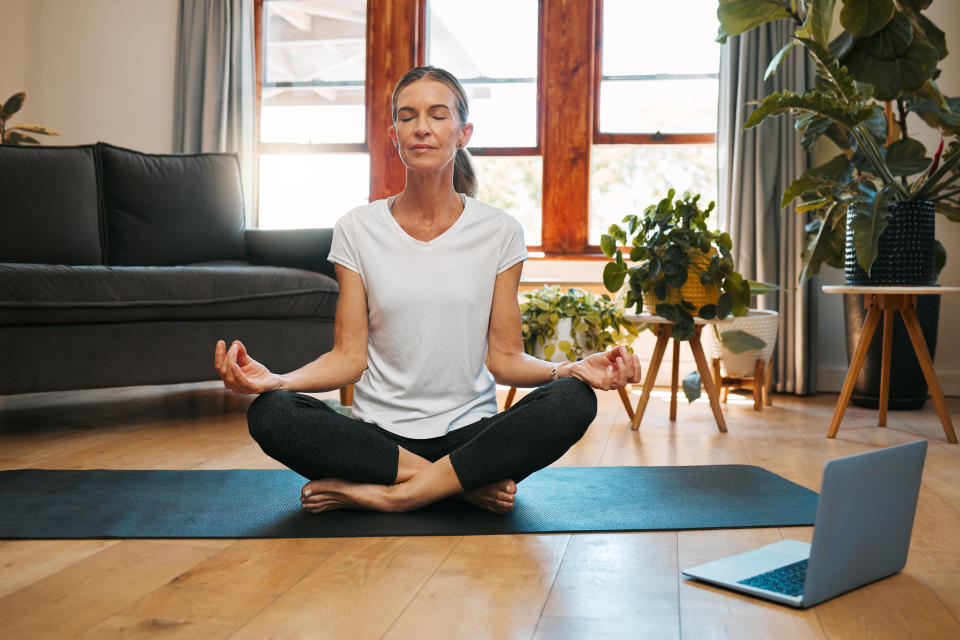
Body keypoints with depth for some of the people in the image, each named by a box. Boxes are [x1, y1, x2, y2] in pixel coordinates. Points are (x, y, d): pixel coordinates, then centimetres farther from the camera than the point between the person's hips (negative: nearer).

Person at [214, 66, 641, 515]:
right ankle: (467, 484, -18)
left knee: (573, 400, -29)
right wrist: (274, 379, -19)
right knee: (269, 414, -27)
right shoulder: (357, 230, 3)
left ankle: (386, 494, -21)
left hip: (471, 434, 0)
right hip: (380, 436, 1)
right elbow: (349, 356, 0)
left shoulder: (499, 232, 2)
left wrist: (573, 370, -17)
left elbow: (504, 359, 2)